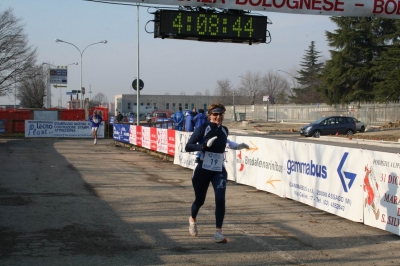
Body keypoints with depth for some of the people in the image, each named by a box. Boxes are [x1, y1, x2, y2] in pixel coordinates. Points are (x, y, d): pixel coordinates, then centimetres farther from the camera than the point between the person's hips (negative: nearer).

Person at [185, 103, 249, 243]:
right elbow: (188, 147, -16)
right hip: (202, 170, -3)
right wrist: (204, 145, -29)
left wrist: (236, 146, 18)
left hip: (219, 171, 3)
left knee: (220, 199, -14)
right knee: (200, 200, 11)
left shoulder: (224, 130, 4)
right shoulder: (203, 128, -12)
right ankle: (192, 219, 44)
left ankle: (218, 232, -8)